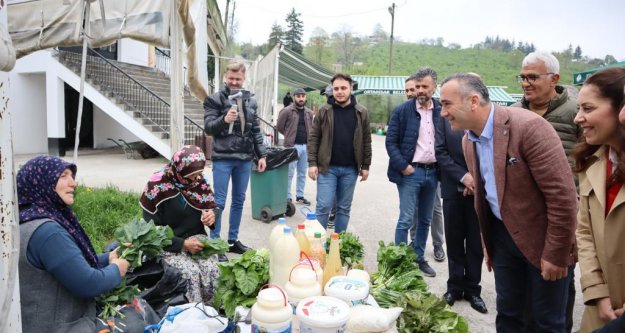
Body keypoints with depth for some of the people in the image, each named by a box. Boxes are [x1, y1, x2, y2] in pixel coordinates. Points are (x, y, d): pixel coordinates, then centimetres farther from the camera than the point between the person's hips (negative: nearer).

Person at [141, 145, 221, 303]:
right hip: (167, 244, -3)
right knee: (192, 272, -28)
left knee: (211, 269, -24)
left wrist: (211, 216, -14)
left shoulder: (200, 181, -2)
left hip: (196, 238, 4)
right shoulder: (157, 186, -15)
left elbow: (210, 207, 12)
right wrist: (182, 243, -22)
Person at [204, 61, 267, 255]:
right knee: (219, 202, -1)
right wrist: (224, 119, -27)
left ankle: (233, 240, 24)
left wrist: (261, 155, 9)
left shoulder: (250, 102, 11)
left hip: (244, 158, 5)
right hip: (222, 158, -4)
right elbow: (208, 128, -8)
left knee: (239, 201, 12)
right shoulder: (214, 99, -1)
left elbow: (256, 131, 14)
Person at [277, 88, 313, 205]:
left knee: (302, 174, 12)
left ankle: (300, 196, 23)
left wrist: (308, 139, 8)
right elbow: (279, 127, 0)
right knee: (289, 173, 0)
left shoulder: (309, 113, 10)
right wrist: (290, 136, 7)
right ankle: (287, 197, 9)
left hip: (306, 146, 5)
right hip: (292, 146, -5)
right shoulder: (287, 111, -6)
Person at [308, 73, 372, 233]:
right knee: (323, 206, -1)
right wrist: (312, 163, -7)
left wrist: (365, 166, 4)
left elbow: (366, 141, 6)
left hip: (350, 169, 2)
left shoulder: (361, 112, 3)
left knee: (344, 208, 10)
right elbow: (313, 138, 0)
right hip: (327, 167, -1)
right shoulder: (324, 111, 0)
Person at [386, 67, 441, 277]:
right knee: (406, 220, -2)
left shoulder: (441, 111, 4)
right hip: (410, 172, -4)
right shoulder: (402, 111, -3)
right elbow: (391, 142, -5)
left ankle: (419, 258, 27)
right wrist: (403, 166, -12)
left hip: (432, 172, 4)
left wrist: (442, 167, -2)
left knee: (425, 220, 13)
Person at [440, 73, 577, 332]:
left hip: (542, 238, -6)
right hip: (502, 234, 6)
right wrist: (487, 243, 16)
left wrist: (556, 254, -17)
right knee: (507, 312, 17)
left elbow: (562, 195, -23)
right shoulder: (468, 140, 1)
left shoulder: (529, 126, -24)